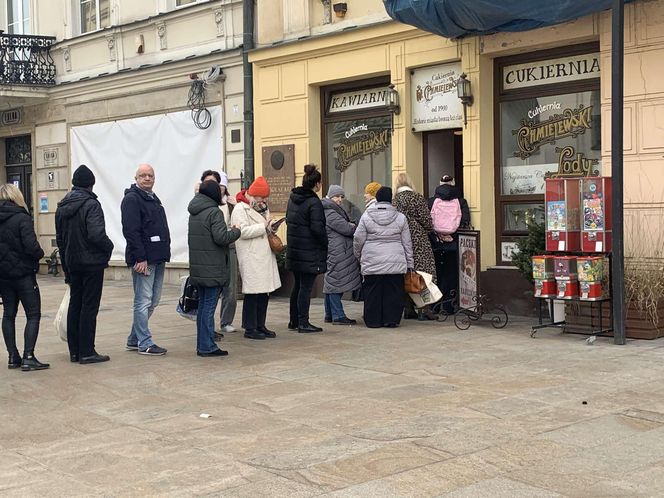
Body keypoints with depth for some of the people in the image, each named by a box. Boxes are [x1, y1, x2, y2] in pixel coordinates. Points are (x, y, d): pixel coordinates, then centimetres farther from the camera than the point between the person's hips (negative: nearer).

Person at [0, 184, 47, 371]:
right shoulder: (22, 218, -14)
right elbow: (31, 246, -21)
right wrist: (40, 254, -2)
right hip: (23, 273, -6)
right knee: (33, 315, 1)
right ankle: (28, 357, -7)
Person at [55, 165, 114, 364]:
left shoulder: (62, 207, 10)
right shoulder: (91, 205, -15)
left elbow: (59, 238, 14)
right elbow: (96, 235, -25)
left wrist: (65, 265, 20)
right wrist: (109, 247, -5)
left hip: (72, 264, 7)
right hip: (92, 263, -7)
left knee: (74, 305, 12)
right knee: (89, 307, -3)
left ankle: (74, 351, 16)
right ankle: (86, 352, -1)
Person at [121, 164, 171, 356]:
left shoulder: (154, 199, 21)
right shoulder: (132, 199, -9)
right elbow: (131, 231, -18)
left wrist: (164, 255, 18)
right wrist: (140, 258, -22)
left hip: (158, 259, 10)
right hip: (143, 259, -10)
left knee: (152, 302, 13)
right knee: (143, 302, -5)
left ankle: (134, 339, 22)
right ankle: (145, 343, 1)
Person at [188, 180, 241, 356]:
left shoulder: (194, 213, 14)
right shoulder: (214, 212, -14)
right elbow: (221, 237, -22)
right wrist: (235, 232, -3)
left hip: (197, 268, 8)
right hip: (212, 269, -8)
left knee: (202, 305, 14)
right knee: (209, 307, -5)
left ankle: (202, 345, 18)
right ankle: (207, 346, -3)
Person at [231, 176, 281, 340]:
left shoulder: (262, 208, 20)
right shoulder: (240, 209, -8)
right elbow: (242, 231, -20)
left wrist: (271, 226, 7)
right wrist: (263, 227, -15)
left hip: (265, 256, 9)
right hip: (251, 258, -9)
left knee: (264, 292, 10)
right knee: (252, 293, -6)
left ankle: (260, 326, 19)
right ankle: (250, 328, 2)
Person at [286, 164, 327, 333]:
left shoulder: (293, 198, 8)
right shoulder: (314, 202, -17)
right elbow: (317, 228, -21)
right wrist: (325, 244, -8)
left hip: (294, 250, 8)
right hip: (310, 253, -8)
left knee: (298, 286, 17)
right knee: (306, 287, -2)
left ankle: (294, 321, 23)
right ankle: (303, 323, 2)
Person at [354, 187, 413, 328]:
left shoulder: (366, 216, -2)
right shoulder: (400, 217, 2)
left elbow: (358, 240, 1)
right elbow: (407, 243, 6)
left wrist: (358, 256, 17)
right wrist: (409, 263, 13)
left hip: (372, 262, 0)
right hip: (396, 262, 1)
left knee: (372, 292, 6)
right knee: (393, 291, 6)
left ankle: (373, 320, 10)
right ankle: (391, 319, 7)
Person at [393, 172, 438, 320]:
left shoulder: (394, 200, 6)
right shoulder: (417, 198, -7)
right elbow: (426, 220, -6)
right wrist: (429, 229, 13)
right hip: (418, 240, -5)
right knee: (423, 271, -2)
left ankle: (408, 309, 11)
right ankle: (424, 308, -7)